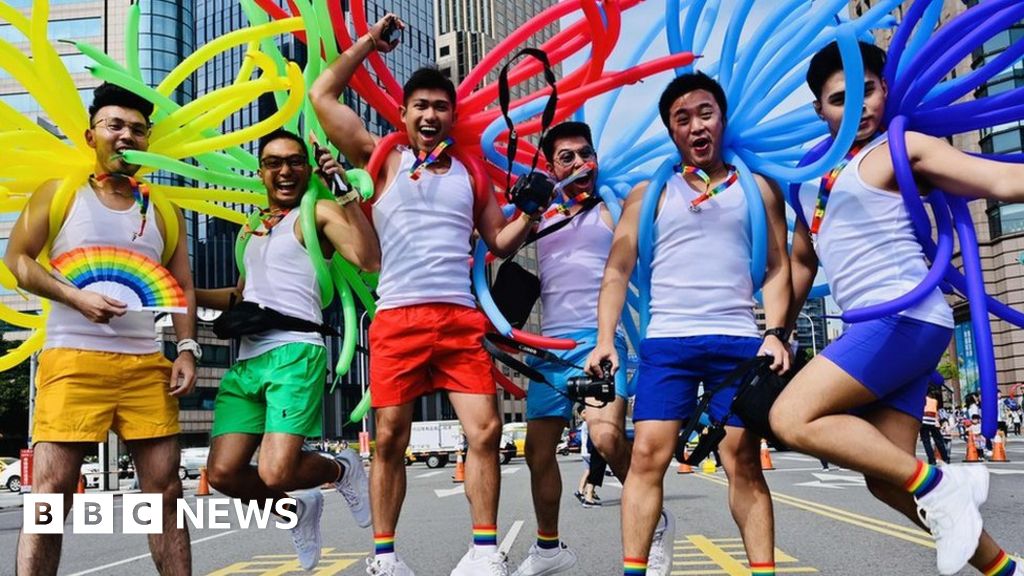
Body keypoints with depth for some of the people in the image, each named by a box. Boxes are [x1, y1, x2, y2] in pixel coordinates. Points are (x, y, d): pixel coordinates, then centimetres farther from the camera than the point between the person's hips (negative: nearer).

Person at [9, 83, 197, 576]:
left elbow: (182, 287, 12)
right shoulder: (59, 194, 8)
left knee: (165, 489, 3)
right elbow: (17, 259, 3)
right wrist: (76, 298, -12)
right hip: (73, 359, -3)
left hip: (146, 363, 3)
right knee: (51, 492, -4)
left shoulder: (163, 212, 15)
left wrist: (186, 349, -2)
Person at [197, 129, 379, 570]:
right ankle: (298, 510, 26)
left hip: (294, 354, -7)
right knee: (223, 473, -2)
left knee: (276, 473, -19)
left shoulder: (317, 213, 1)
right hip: (246, 361, 7)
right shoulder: (252, 229, 24)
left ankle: (342, 470, 16)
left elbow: (369, 259, -17)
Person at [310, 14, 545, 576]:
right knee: (390, 440, 4)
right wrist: (368, 42, 11)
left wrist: (529, 215, 0)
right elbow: (322, 96, 7)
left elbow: (500, 242, 19)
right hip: (397, 319, -2)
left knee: (485, 430, -5)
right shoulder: (386, 162, 9)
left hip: (461, 319, 2)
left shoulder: (472, 174, 16)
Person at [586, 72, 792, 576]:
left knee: (744, 462, 0)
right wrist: (605, 339, -4)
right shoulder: (649, 194, 12)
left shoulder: (758, 189, 14)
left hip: (739, 341, 0)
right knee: (647, 456, -8)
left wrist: (775, 333, -4)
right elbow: (617, 272, 7)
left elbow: (777, 269, 11)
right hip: (666, 341, 0)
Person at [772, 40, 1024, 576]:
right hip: (879, 327, 8)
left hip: (905, 316, -8)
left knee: (792, 419, -18)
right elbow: (802, 260, 31)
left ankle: (939, 485, -9)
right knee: (886, 479, 6)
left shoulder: (902, 148, 0)